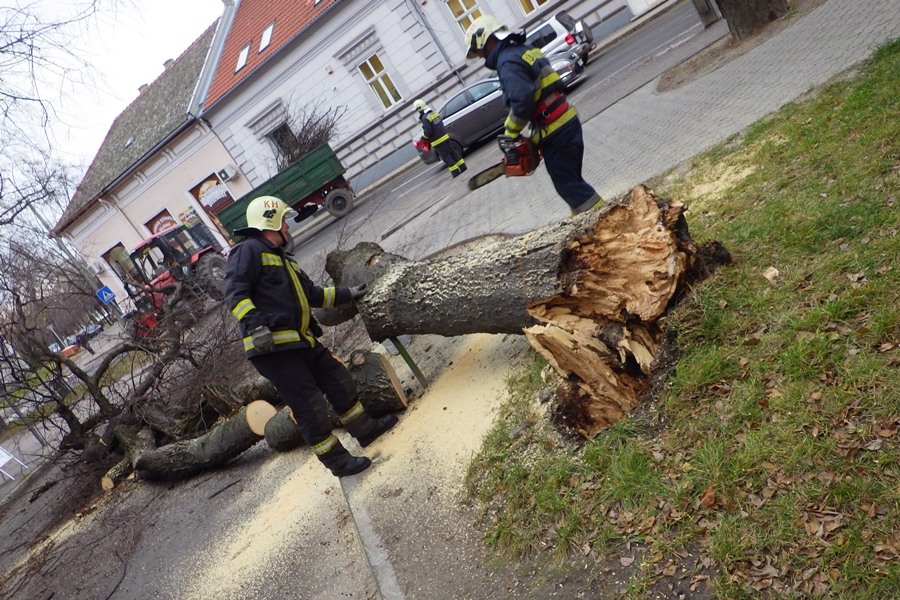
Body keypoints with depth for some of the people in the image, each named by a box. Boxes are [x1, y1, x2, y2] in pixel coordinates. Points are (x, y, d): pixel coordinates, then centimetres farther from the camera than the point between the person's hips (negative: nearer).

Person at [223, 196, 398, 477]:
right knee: (309, 406, -3)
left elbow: (313, 294, 29)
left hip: (301, 341, 10)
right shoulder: (249, 251, -7)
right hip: (272, 348, -10)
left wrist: (348, 294, 30)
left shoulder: (282, 259, 25)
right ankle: (337, 460, 9)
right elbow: (235, 294, -18)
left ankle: (365, 428, 34)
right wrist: (255, 325, -30)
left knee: (339, 380, 17)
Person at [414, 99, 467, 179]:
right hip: (445, 137, 8)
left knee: (446, 157, 0)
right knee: (453, 152, 15)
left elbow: (428, 131, -21)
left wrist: (423, 137, -3)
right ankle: (463, 167, 20)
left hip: (438, 142, -8)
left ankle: (455, 172, 2)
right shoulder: (435, 113, 9)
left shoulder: (425, 118, -17)